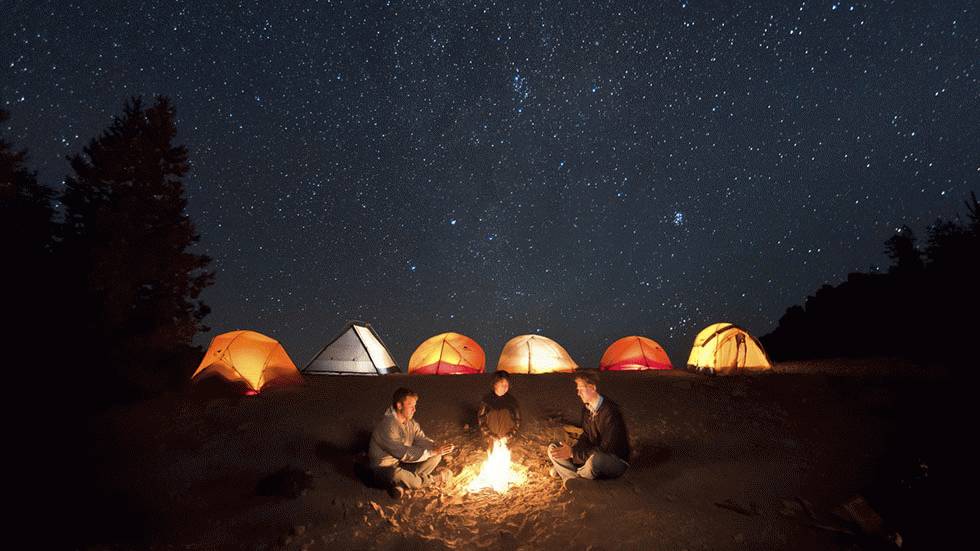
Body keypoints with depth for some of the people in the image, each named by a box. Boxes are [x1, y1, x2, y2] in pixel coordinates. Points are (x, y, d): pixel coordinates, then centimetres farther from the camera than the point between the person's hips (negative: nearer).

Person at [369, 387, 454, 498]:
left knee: (436, 456, -4)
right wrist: (432, 451, -30)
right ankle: (433, 479, -15)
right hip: (385, 468, -8)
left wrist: (436, 447, -25)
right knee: (396, 474, -41)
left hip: (404, 463, 8)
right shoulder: (388, 426, -28)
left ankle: (401, 484, -14)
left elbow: (421, 439, -4)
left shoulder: (410, 421, -1)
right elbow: (404, 453, -30)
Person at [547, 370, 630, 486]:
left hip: (617, 461, -7)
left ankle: (570, 476, -12)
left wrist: (573, 453, -29)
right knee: (553, 449, -4)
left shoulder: (611, 411, -25)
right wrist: (572, 450, -12)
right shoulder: (586, 407, 0)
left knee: (594, 459, -42)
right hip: (594, 454, 7)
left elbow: (606, 449, -27)